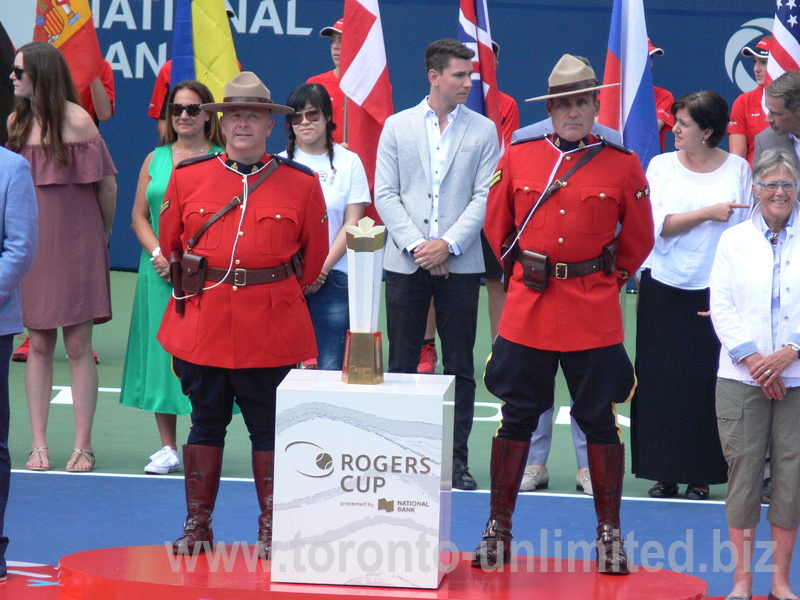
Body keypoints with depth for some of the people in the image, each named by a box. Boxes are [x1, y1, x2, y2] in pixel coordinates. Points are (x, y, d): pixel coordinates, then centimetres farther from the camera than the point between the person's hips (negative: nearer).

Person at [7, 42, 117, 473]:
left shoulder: (77, 122, -11)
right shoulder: (15, 122, 4)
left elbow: (107, 185, -3)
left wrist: (102, 233, 8)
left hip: (75, 244, -4)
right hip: (31, 241, 4)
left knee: (78, 346, -1)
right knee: (38, 346, 5)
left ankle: (82, 445, 4)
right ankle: (38, 443, 8)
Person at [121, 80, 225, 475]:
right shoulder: (156, 160, 11)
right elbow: (139, 216, 11)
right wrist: (159, 254, -6)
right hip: (159, 272, 4)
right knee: (160, 352, 4)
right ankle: (167, 448, 11)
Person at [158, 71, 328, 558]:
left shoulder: (302, 184, 1)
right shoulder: (188, 177, 4)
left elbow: (315, 255, 11)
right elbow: (170, 243, 16)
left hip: (273, 330, -1)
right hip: (203, 325, 1)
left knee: (270, 427, 3)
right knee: (206, 423, 8)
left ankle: (272, 530, 10)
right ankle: (198, 526, 15)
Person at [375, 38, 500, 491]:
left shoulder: (483, 131, 5)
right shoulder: (398, 127, 6)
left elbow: (484, 197, -1)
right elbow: (385, 194, 2)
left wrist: (448, 244, -12)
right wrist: (417, 245, -9)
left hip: (460, 263, 0)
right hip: (406, 263, 0)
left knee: (460, 367, 2)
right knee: (402, 364, 3)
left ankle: (457, 458, 7)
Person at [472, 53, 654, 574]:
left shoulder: (624, 165, 0)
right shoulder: (518, 157, 3)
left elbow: (638, 240, 11)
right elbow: (497, 227, 15)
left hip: (595, 315, -1)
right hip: (527, 310, 1)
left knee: (600, 419, 4)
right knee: (516, 417, 5)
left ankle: (609, 534, 13)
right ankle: (499, 531, 13)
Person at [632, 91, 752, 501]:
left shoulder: (737, 169, 4)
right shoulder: (661, 166, 5)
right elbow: (660, 224, -6)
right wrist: (710, 212, -14)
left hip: (715, 293, -1)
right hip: (664, 289, 1)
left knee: (708, 382, -2)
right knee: (662, 382, 0)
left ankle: (701, 476, 6)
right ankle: (663, 474, 8)